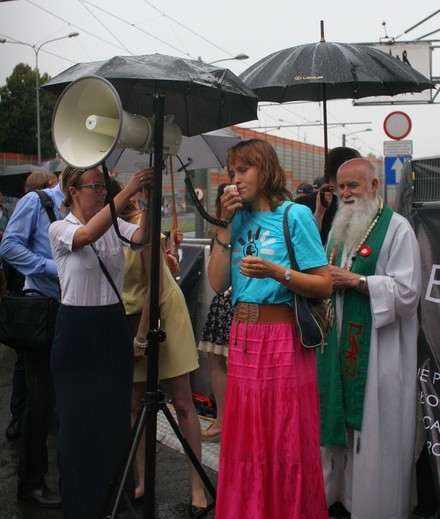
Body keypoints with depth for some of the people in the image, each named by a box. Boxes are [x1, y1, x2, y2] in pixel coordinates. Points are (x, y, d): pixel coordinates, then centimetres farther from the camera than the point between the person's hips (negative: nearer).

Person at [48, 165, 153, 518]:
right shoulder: (59, 229, -6)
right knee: (79, 418, 5)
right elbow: (88, 234, -28)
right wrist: (129, 190, -34)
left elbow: (140, 238, -14)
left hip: (115, 327, 4)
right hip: (77, 328, -4)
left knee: (117, 416, 11)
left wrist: (149, 201, -28)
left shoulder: (115, 225, 6)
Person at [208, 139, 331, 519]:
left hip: (283, 341, -5)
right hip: (242, 340, 6)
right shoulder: (240, 218, 11)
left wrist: (275, 272, -24)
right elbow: (218, 283, 2)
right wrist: (225, 224, -1)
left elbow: (324, 285, -11)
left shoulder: (295, 215, -6)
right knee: (244, 441, 14)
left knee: (286, 445, 3)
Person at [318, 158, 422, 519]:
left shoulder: (397, 228, -7)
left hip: (379, 346, -6)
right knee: (341, 419, 11)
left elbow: (407, 290, -15)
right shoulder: (340, 228, 15)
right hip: (342, 339, 7)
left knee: (375, 430, 1)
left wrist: (355, 280, -18)